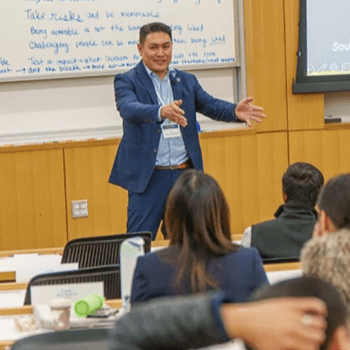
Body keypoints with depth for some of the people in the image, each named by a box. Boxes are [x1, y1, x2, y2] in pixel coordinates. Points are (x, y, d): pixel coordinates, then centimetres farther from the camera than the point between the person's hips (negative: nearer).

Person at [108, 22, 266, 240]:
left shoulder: (187, 81, 12)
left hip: (184, 175, 4)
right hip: (147, 178, -4)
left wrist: (236, 111, -22)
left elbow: (211, 105, 1)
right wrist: (161, 112, -42)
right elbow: (129, 109, -22)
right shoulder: (127, 82, -2)